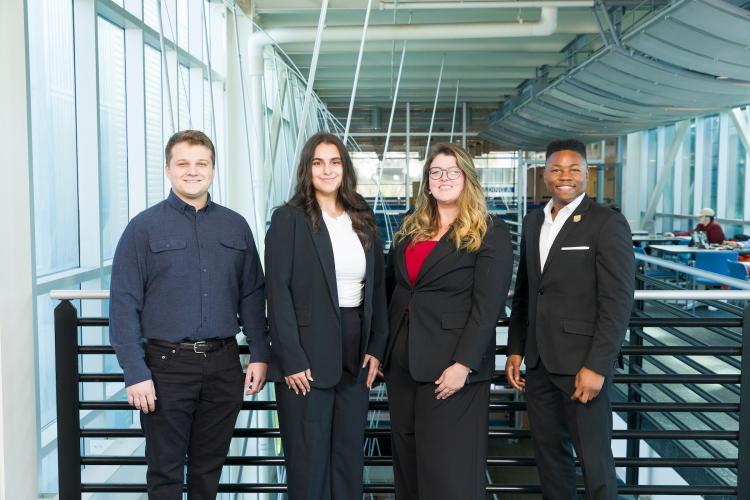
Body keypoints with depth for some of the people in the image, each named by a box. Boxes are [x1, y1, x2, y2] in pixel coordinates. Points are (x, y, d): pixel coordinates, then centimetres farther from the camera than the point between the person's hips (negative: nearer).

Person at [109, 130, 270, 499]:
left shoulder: (235, 226, 7)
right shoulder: (144, 227, -2)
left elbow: (252, 296, 8)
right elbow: (124, 304, -6)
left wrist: (260, 355, 3)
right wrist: (135, 372, -11)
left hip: (224, 364, 3)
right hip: (167, 363, -2)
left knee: (209, 467, 15)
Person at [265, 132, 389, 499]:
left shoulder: (363, 221, 11)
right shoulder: (288, 219, -4)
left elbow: (376, 288, 12)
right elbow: (279, 293, -10)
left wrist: (376, 348, 4)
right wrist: (291, 360, -15)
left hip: (356, 355, 5)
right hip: (308, 356, -4)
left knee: (349, 458, 13)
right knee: (308, 461, 6)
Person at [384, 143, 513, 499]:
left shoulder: (490, 233, -6)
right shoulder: (410, 230, 12)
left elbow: (488, 306, -13)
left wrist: (463, 364, -20)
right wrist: (385, 348, 11)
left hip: (451, 365, -6)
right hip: (401, 362, 6)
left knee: (447, 466, 1)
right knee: (406, 458, 14)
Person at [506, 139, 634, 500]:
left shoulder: (607, 223, -8)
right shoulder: (533, 222, 11)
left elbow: (618, 302, -13)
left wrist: (597, 366, -17)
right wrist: (516, 349, 10)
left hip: (582, 362, -6)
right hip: (539, 361, 6)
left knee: (594, 459, 5)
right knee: (548, 453, 15)